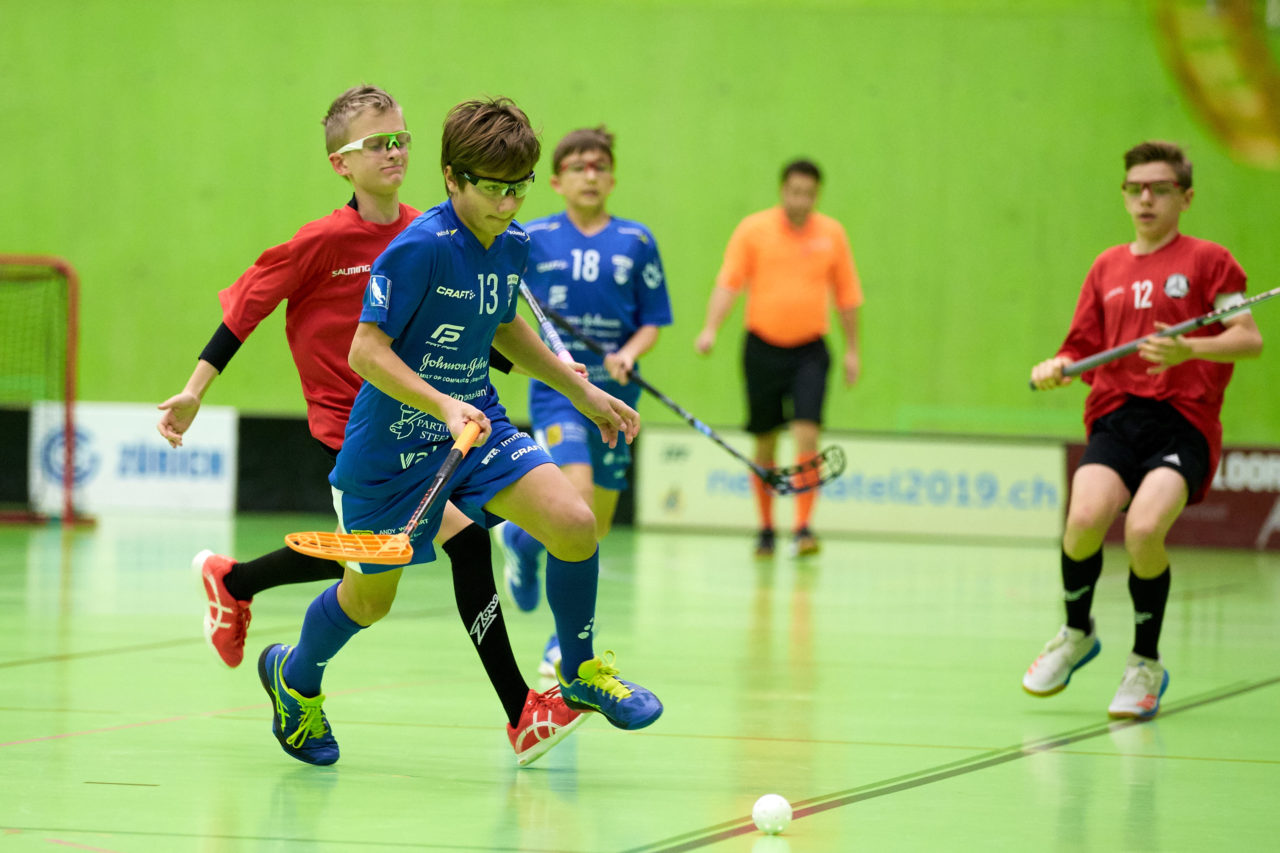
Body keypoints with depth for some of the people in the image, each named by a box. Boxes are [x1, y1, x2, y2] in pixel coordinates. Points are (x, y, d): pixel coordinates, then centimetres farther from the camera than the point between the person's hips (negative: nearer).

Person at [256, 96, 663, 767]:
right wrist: (444, 406, -35)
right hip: (393, 441, -5)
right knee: (371, 598, 10)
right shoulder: (420, 248, -23)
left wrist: (582, 391, 20)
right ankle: (294, 677, 43)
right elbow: (366, 350, -24)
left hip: (477, 425, 5)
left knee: (573, 524, -17)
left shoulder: (514, 245, 0)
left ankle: (581, 673, 6)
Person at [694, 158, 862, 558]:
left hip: (809, 349, 0)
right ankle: (766, 529, 21)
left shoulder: (832, 234, 4)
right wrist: (711, 328, -21)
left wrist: (852, 350, 10)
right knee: (765, 443, 6)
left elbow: (847, 295, 11)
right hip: (763, 347, 0)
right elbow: (728, 283, -7)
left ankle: (803, 528, -15)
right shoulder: (753, 229, -1)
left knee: (807, 436, -15)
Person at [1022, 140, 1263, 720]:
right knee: (1086, 519, -26)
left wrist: (1188, 351, -22)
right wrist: (1055, 368, 1)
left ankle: (1146, 665, -4)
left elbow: (1249, 339, -4)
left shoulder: (1207, 261, 6)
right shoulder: (1107, 268, 20)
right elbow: (1084, 349, 24)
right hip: (1116, 416, 3)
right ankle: (1076, 634, 6)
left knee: (1143, 529, -29)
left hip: (1183, 420, -3)